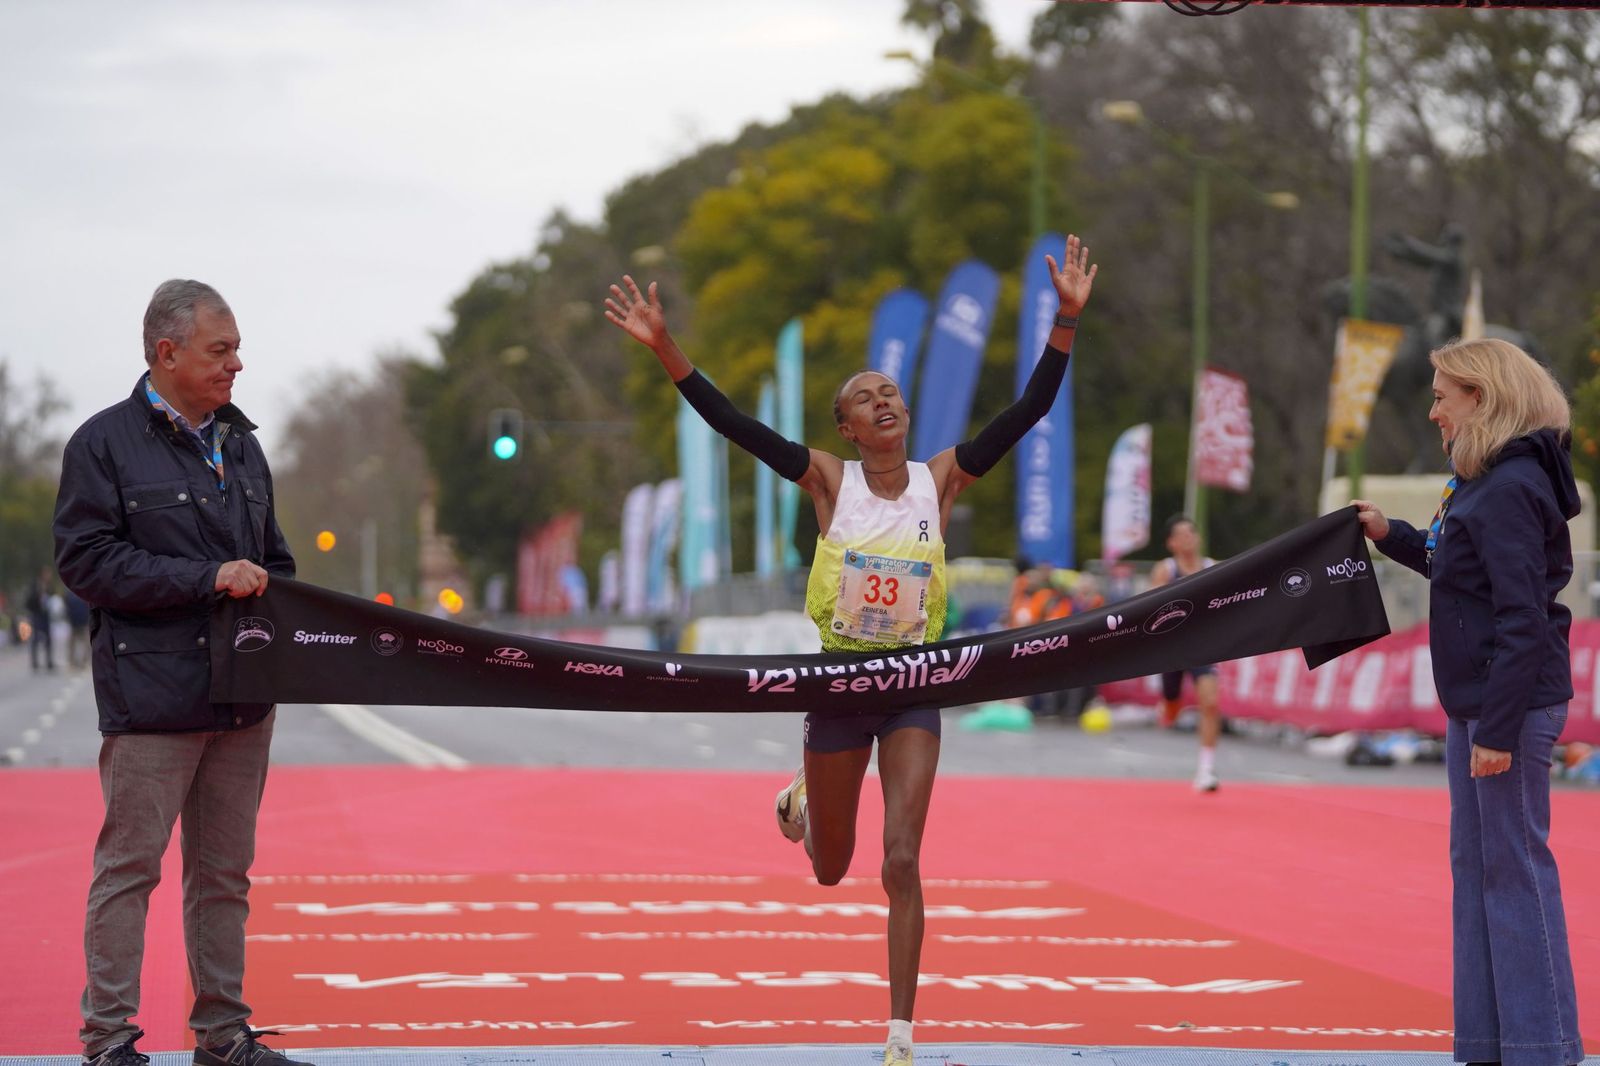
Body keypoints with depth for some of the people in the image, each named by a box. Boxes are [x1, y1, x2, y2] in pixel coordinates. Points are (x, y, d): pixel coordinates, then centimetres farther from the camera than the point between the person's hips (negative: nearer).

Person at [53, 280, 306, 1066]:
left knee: (225, 871, 10)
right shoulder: (104, 443, -4)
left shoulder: (240, 446, 16)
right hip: (151, 698, -6)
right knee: (129, 867, -3)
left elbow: (273, 562, 24)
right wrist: (208, 580, -16)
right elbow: (86, 561, -12)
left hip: (243, 699, 6)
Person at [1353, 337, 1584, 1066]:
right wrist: (1390, 536, 21)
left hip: (1513, 703, -10)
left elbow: (1522, 617, -21)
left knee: (1514, 868, -6)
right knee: (1474, 867, 13)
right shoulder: (1482, 482, 14)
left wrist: (1499, 729, -22)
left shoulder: (1512, 489, -17)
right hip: (1473, 703, 10)